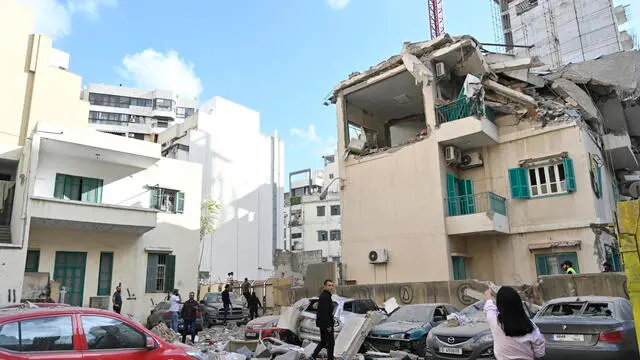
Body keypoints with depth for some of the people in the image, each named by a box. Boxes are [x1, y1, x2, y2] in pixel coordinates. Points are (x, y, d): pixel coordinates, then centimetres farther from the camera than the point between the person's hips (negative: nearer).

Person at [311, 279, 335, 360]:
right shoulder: (325, 296, -19)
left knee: (323, 341, 18)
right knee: (331, 342, 1)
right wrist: (328, 325, -23)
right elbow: (325, 312, -25)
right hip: (326, 323, -10)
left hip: (322, 323, 10)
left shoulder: (323, 295, 14)